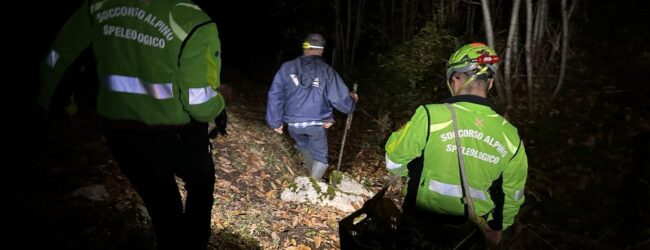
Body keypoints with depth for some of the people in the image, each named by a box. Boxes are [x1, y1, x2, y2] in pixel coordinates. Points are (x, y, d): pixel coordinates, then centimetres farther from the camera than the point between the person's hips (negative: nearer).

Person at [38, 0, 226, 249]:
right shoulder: (192, 23, -24)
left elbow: (57, 57, 10)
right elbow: (200, 104, -23)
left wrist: (46, 97, 28)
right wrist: (218, 104, 1)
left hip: (120, 133, 5)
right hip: (177, 136, -5)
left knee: (161, 205, 26)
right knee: (200, 183, 28)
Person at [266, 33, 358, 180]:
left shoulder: (287, 67, -2)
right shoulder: (326, 70, -6)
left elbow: (275, 95, -3)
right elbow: (340, 97, -8)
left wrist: (276, 121, 5)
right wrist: (352, 100, 15)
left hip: (293, 123, 3)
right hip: (316, 123, -3)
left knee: (304, 147, 30)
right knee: (320, 158, 16)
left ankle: (314, 178, 49)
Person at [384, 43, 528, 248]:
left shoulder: (430, 116, -22)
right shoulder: (510, 135, -9)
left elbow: (394, 161, -11)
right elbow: (512, 194, 3)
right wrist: (497, 227, 20)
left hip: (420, 223, -3)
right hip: (468, 232, 3)